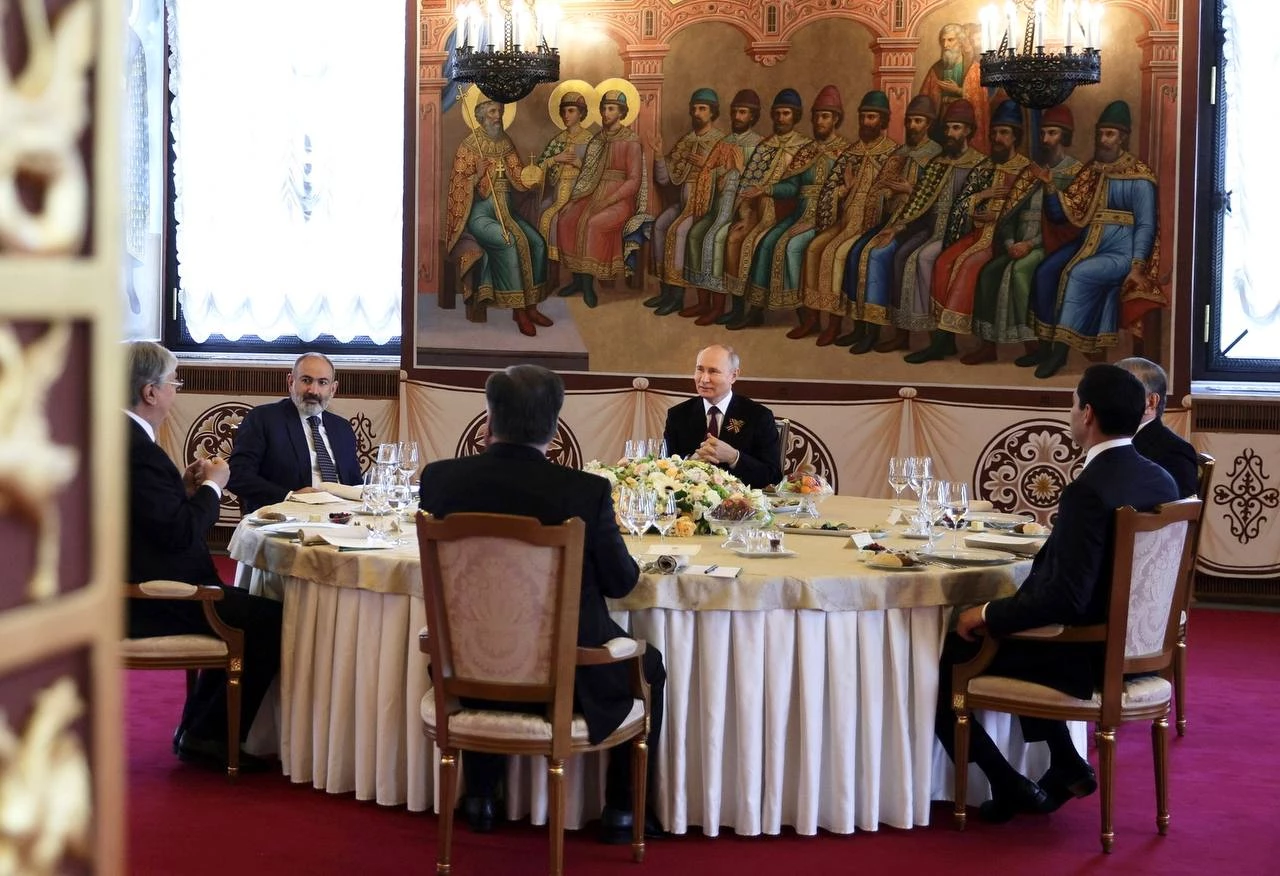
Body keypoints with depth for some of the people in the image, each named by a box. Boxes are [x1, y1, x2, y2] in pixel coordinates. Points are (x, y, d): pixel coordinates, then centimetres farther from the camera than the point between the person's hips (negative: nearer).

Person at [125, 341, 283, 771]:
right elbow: (180, 533, -24)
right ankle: (207, 736, 3)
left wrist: (184, 488, 6)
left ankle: (195, 728, 23)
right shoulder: (137, 448, -23)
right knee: (273, 620, -8)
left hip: (133, 589, 11)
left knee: (247, 612, 22)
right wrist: (212, 486, -9)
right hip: (152, 604, -11)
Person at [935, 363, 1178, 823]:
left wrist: (987, 614, -17)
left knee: (945, 658, 5)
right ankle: (1066, 766, 27)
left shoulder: (1089, 491, -26)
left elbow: (1066, 597, -28)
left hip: (1084, 655, -9)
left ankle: (1009, 787, 11)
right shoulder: (1161, 481, -1)